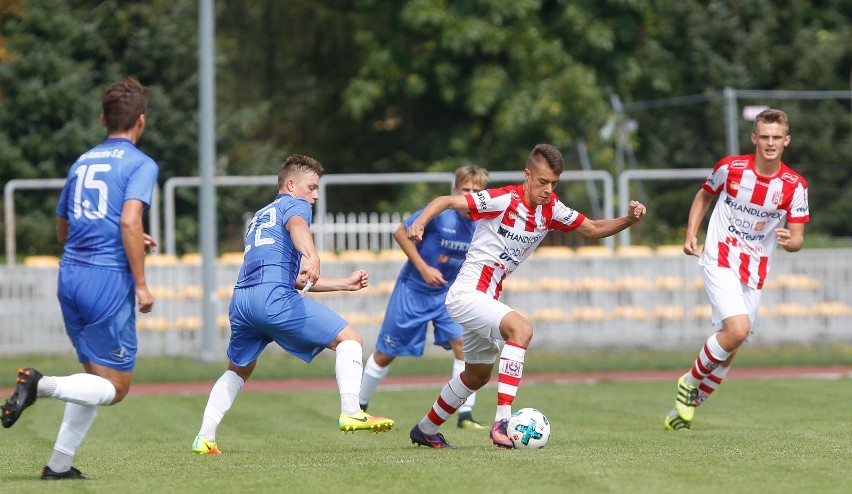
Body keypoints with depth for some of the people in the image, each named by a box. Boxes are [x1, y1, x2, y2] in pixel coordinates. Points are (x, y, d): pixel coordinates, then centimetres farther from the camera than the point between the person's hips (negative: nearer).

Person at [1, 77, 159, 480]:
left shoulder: (81, 163, 16)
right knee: (115, 388, 0)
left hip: (71, 276, 7)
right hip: (109, 280, -7)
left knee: (97, 378, 17)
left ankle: (59, 464, 11)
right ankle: (41, 385, -22)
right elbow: (130, 221, -20)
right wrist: (141, 283, -15)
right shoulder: (141, 165, -5)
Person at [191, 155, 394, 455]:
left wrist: (345, 283, 36)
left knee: (237, 371, 28)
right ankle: (350, 413, -17)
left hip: (240, 300, 8)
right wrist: (311, 256, -38)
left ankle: (204, 439, 18)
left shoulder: (260, 217, 36)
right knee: (349, 339, -1)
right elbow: (297, 226, -17)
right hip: (274, 297, -8)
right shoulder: (294, 205, 11)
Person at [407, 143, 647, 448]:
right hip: (467, 294, -9)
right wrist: (420, 222, -39)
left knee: (478, 375, 22)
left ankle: (426, 430, 42)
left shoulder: (551, 209, 1)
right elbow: (448, 202, -22)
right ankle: (502, 421, -35)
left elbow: (592, 230, 9)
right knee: (521, 329, -31)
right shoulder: (504, 200, -19)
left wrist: (629, 219, -6)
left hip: (487, 300, 9)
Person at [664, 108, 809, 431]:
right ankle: (690, 381, -1)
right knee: (737, 330, -25)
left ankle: (683, 411, 24)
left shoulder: (795, 186, -5)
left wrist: (790, 241, -28)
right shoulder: (730, 168, -8)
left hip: (754, 272, 4)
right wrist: (691, 234, 1)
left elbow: (797, 238, -4)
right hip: (719, 261, -3)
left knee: (728, 350, 6)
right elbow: (704, 196, 12)